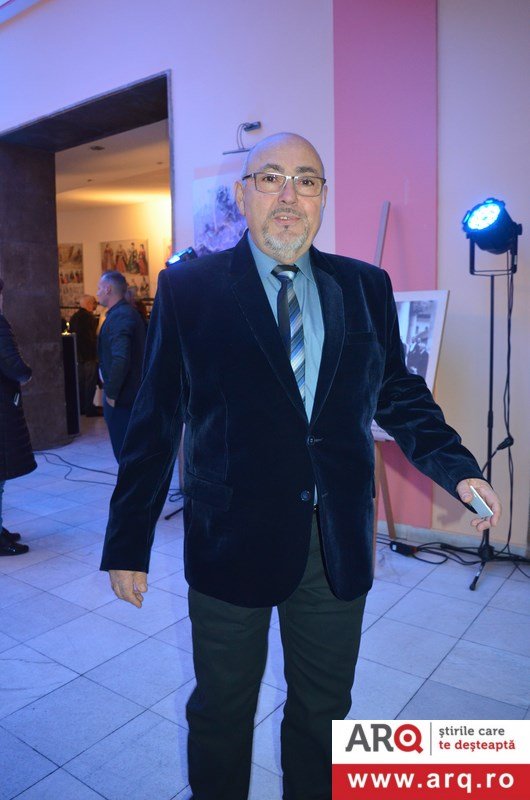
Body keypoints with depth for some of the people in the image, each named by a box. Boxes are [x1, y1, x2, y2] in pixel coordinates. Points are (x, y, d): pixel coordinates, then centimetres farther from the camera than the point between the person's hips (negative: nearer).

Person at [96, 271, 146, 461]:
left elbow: (121, 360, -28)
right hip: (134, 394, 10)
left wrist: (111, 393, -19)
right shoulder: (130, 313, 13)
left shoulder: (119, 317, -18)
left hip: (121, 398, -10)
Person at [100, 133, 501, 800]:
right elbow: (155, 419, -5)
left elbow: (398, 393, 9)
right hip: (232, 540, -2)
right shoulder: (187, 288, -5)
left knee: (323, 708, 23)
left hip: (340, 545, 3)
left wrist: (455, 469, -6)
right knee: (220, 711, 19)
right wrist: (129, 541, -4)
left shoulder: (367, 287, 3)